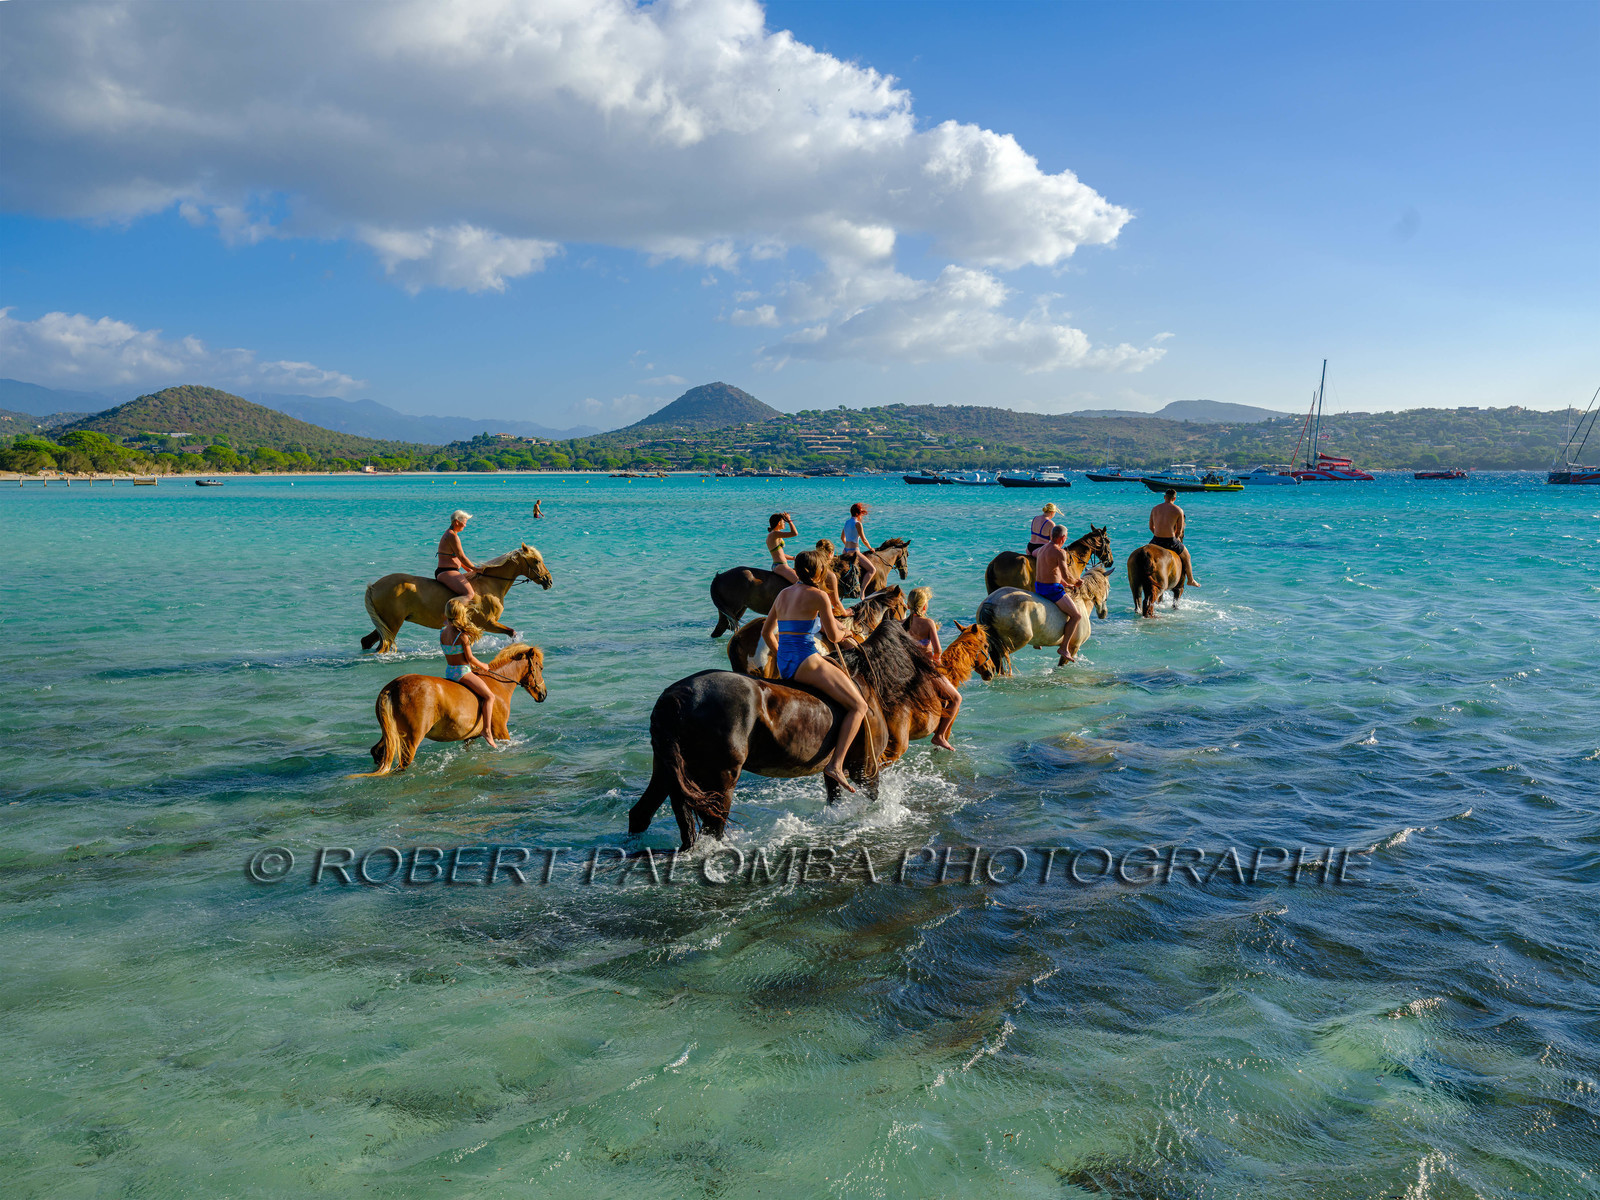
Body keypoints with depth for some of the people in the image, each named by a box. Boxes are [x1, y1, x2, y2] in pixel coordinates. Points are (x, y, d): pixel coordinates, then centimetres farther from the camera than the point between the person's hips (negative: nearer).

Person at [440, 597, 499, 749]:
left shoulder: (442, 633, 3)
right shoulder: (463, 636, -20)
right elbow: (470, 658, -14)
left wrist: (473, 666, 19)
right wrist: (483, 666, 6)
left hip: (448, 671, 9)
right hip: (462, 672, -9)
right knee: (489, 696, -4)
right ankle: (487, 731, -11)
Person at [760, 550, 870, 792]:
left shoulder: (783, 594, 15)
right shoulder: (818, 595, -8)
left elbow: (766, 632, 21)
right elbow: (834, 637, -5)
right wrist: (842, 632, 18)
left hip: (784, 666, 9)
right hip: (807, 662, -9)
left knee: (844, 674, 31)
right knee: (859, 706, -2)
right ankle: (835, 764, -16)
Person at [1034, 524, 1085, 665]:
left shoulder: (1042, 549, 14)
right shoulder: (1059, 552, -16)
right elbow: (1066, 576, -19)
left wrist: (1066, 584, 22)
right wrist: (1076, 582, 1)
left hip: (1038, 587, 10)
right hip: (1052, 589, -10)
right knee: (1077, 615, -6)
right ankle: (1064, 647, -9)